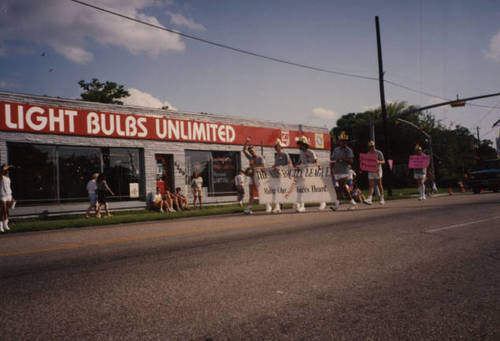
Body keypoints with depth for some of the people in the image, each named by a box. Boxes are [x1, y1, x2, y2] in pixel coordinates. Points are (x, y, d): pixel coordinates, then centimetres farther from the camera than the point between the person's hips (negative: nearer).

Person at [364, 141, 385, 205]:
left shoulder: (379, 153, -1)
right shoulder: (368, 153, 13)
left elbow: (383, 161, -5)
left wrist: (379, 162, -26)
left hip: (377, 170, -4)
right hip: (370, 171, 4)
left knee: (379, 185, 1)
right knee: (370, 185, -4)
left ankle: (382, 199, 11)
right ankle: (369, 199, -12)